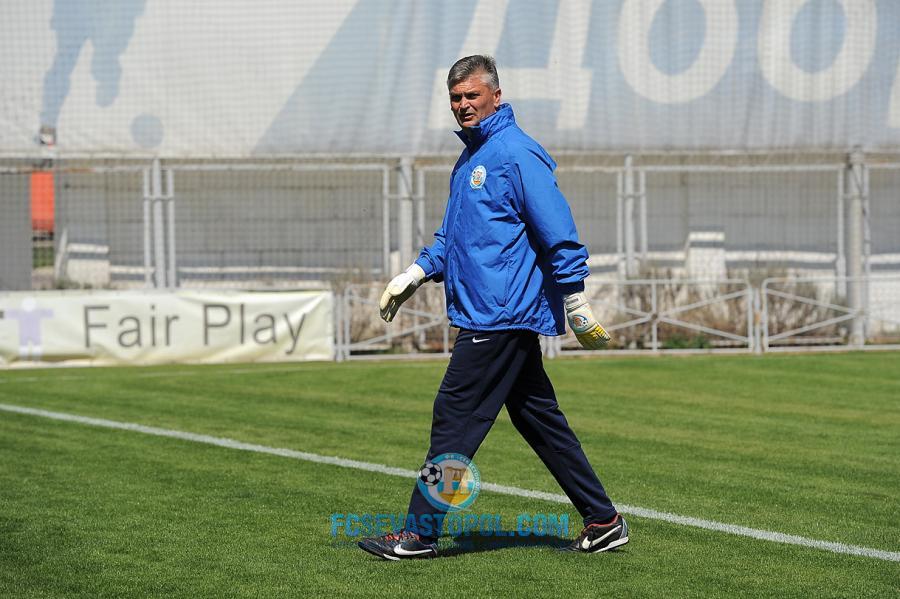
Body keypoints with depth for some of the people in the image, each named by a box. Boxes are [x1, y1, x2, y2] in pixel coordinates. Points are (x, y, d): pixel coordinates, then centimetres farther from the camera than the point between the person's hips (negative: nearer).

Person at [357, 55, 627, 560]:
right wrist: (416, 273, 18)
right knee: (540, 420, 11)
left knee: (455, 417, -7)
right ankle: (603, 520, 15)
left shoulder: (517, 154, -13)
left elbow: (559, 235, -16)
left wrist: (577, 303, -16)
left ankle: (420, 533, -2)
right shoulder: (471, 157, 18)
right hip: (503, 315, 10)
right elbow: (455, 236, 28)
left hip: (498, 315, -10)